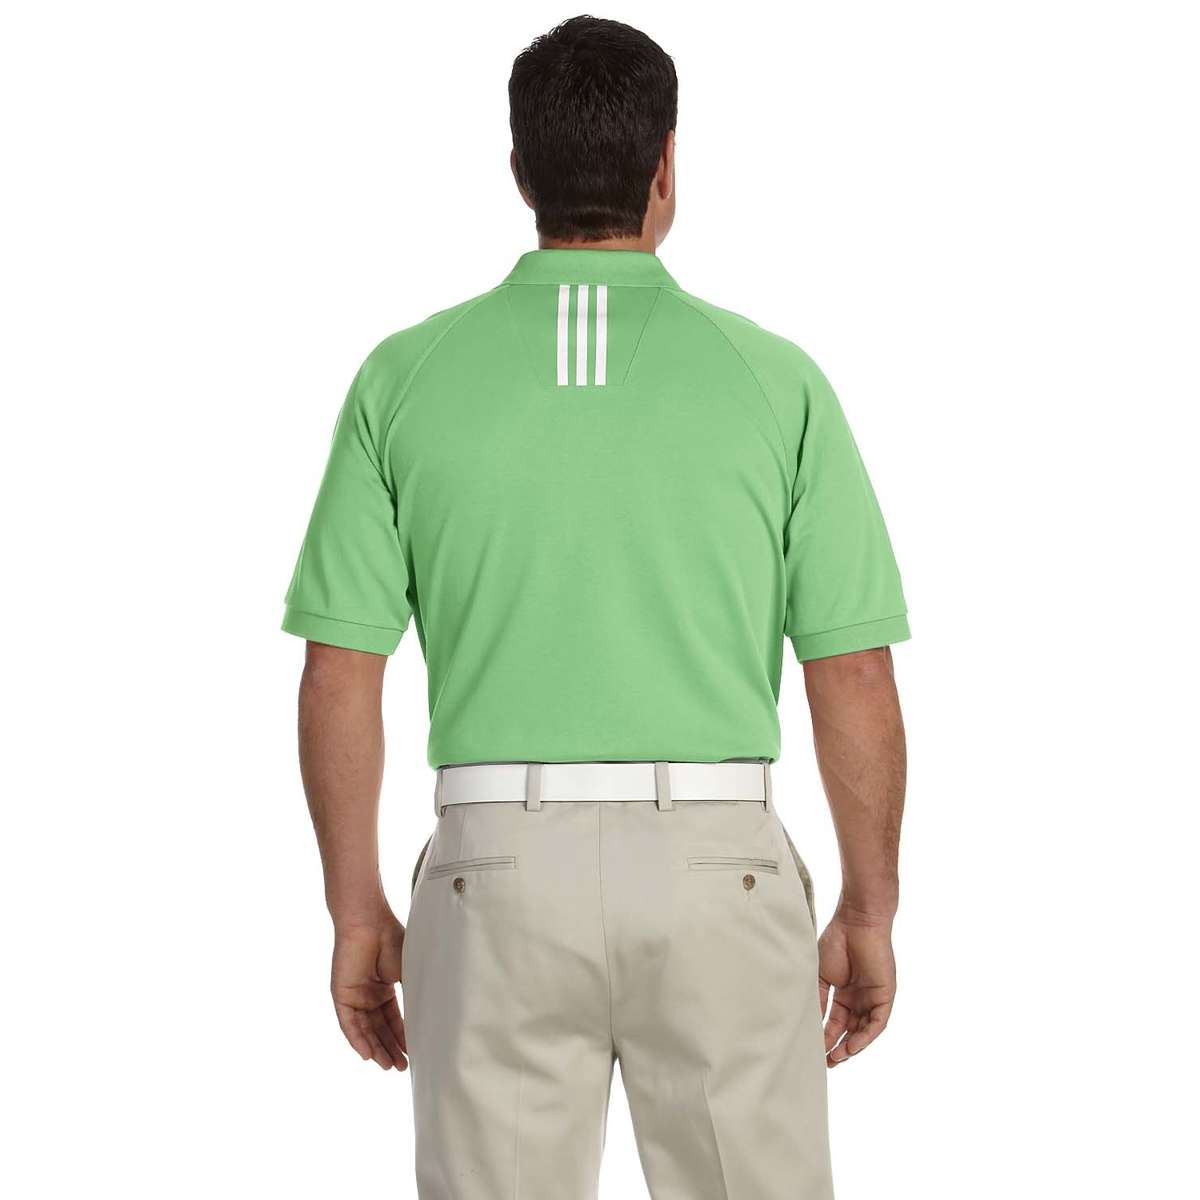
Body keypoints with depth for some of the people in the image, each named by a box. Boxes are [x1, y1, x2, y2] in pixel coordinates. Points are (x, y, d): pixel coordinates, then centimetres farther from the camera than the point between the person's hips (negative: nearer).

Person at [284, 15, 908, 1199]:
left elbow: (338, 679, -1)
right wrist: (869, 912, 8)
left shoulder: (406, 378, 0)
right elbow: (855, 680, -2)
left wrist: (357, 913, 9)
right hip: (717, 875, -1)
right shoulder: (773, 379, -2)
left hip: (500, 876, 1)